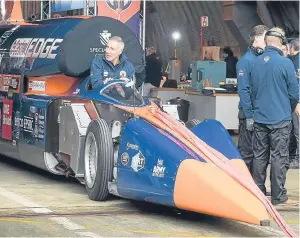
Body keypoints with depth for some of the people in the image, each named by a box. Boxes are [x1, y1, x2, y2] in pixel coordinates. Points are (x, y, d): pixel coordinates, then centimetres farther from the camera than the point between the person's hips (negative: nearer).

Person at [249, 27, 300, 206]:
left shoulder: (256, 63, 2)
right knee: (279, 157, 1)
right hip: (280, 118, -5)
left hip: (259, 117, 5)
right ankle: (278, 196, 3)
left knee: (259, 156, 12)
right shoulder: (285, 63, -13)